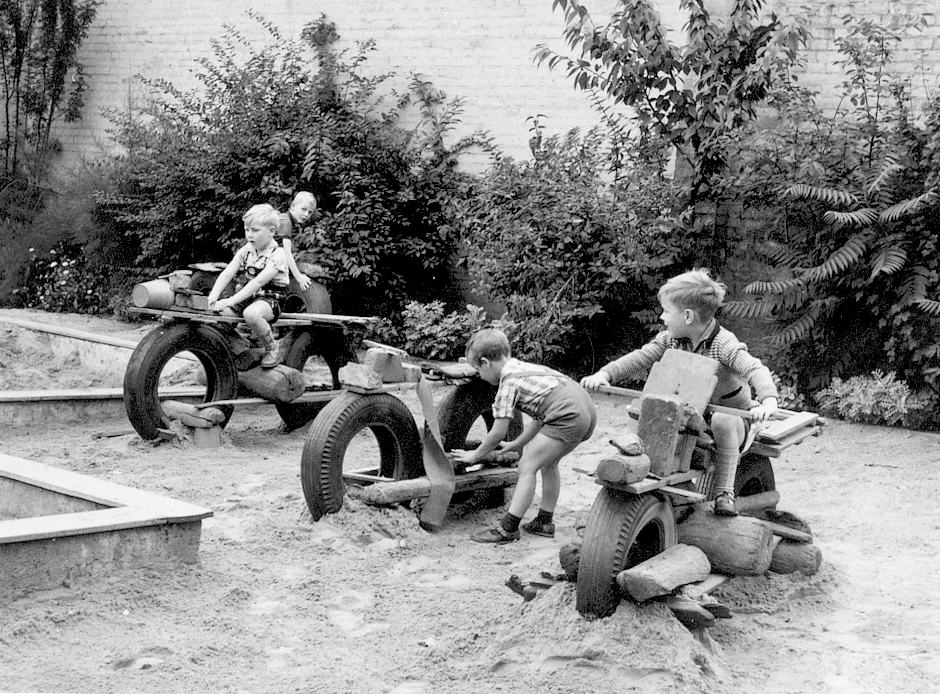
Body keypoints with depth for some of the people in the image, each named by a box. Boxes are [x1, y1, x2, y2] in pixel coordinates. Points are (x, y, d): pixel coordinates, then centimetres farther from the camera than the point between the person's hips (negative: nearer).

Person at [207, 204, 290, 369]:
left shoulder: (277, 255, -14)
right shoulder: (245, 251, 6)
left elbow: (258, 282, -24)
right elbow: (226, 274, -4)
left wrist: (231, 301, -32)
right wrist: (213, 297, -22)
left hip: (267, 300, -7)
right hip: (244, 298, 7)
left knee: (251, 313, -39)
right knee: (214, 311, -14)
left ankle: (272, 349, -15)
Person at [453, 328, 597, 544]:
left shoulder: (509, 382, -3)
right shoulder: (524, 368, 24)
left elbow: (498, 433, 0)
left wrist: (475, 455, 15)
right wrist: (517, 444, 37)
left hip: (568, 417, -10)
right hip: (587, 408, 10)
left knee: (527, 466, -3)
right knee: (547, 462, 25)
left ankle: (507, 529, -3)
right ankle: (544, 522, 32)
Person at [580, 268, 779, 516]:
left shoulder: (723, 344, -23)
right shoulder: (669, 340, -2)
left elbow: (756, 370, -34)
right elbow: (640, 358, -3)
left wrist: (768, 400, -54)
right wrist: (604, 374, -19)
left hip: (731, 414, -6)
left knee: (722, 421, -40)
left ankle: (723, 491, -24)